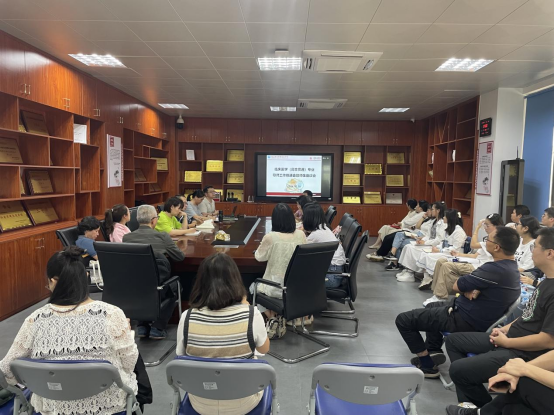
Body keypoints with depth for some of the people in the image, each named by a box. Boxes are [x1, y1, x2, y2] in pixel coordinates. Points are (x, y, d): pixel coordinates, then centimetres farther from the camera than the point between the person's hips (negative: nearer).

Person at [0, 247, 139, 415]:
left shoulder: (35, 320, -17)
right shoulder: (110, 314, -24)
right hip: (108, 402, -2)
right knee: (137, 370, 29)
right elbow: (129, 363, -12)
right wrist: (128, 332, 6)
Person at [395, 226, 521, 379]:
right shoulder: (512, 268, 1)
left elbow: (456, 286, -20)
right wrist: (474, 291, -11)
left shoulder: (495, 270, -31)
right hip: (480, 318, 10)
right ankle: (434, 351, 24)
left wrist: (468, 291, 0)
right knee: (432, 306, 33)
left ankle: (428, 366, 6)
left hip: (464, 321, -10)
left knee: (403, 320, -3)